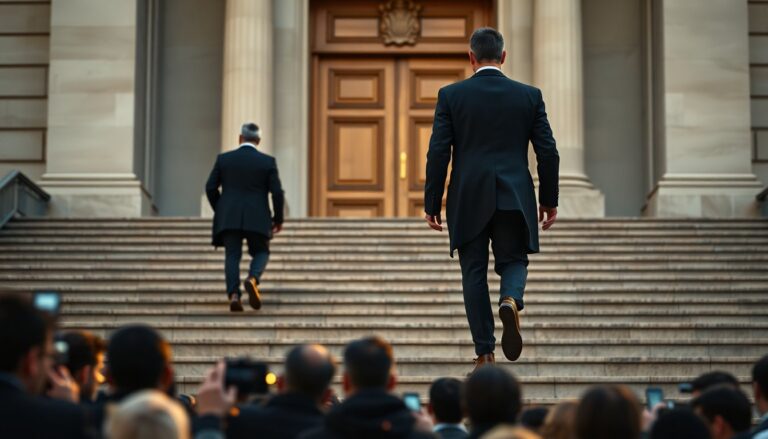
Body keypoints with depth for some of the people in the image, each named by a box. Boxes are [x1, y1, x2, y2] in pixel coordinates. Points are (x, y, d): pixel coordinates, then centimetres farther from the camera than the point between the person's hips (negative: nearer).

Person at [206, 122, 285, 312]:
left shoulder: (224, 158, 3)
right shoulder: (268, 161, 0)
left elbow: (210, 188, 3)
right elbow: (277, 192, -4)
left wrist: (219, 210, 18)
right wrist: (278, 219, 8)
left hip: (229, 217, 1)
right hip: (257, 218, -1)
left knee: (232, 256, 6)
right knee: (261, 252, 14)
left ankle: (234, 294, -12)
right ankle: (252, 279, -15)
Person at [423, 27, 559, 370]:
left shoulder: (450, 95, -1)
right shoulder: (529, 95, 3)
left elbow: (438, 153, -4)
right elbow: (548, 152, 3)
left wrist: (431, 204, 2)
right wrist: (549, 200, 13)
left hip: (468, 200, -1)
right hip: (514, 199, 1)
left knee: (474, 273, 8)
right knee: (513, 261, 15)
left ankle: (485, 354, 6)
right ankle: (511, 300, -19)